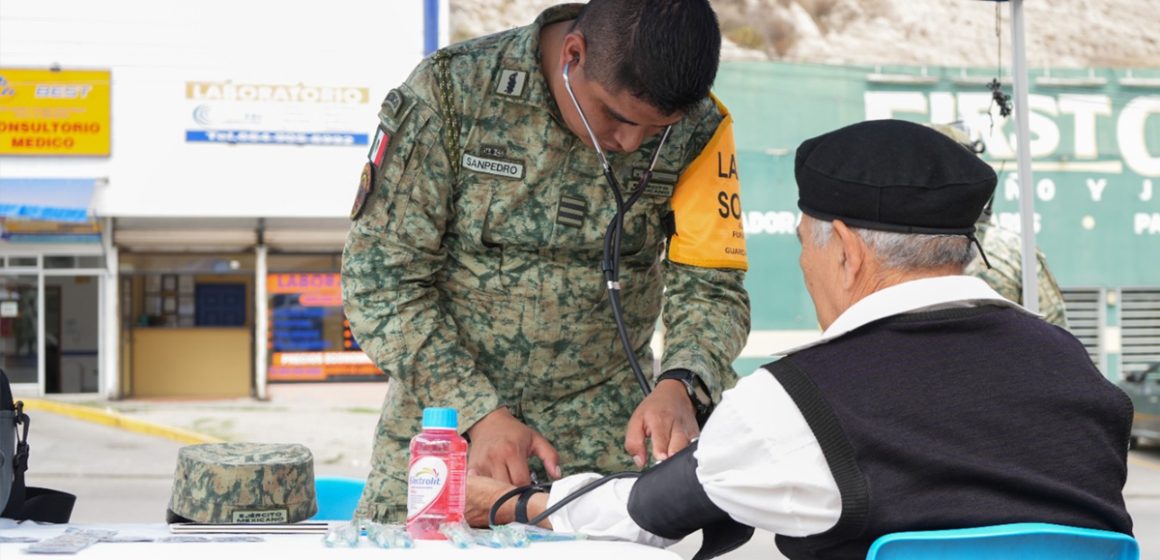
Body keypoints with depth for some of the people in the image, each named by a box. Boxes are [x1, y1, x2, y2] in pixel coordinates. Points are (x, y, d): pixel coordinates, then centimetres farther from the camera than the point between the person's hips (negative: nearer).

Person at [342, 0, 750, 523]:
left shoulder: (698, 130, -10)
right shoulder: (450, 90, -16)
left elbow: (710, 286, -9)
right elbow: (379, 273, -14)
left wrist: (681, 384, -31)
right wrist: (480, 414, -20)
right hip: (444, 416, -1)